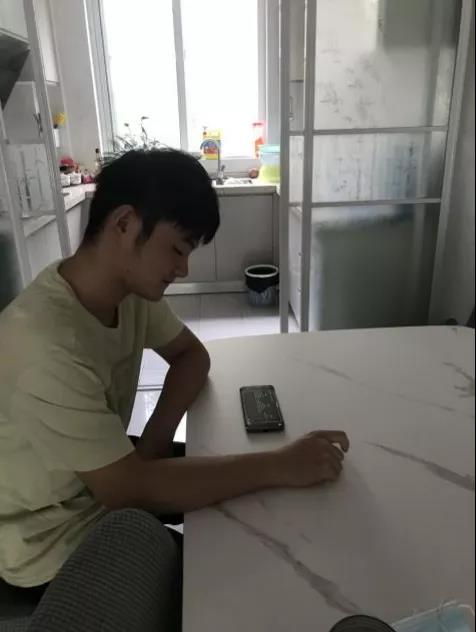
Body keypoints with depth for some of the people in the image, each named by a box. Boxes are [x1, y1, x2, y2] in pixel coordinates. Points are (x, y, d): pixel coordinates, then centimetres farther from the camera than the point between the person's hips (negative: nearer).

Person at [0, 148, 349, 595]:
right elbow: (131, 489, -32)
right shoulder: (46, 348, -37)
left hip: (105, 481, 7)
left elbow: (191, 354, 3)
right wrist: (279, 466, -30)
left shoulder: (129, 287, -11)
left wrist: (157, 436, -14)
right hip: (54, 542, -6)